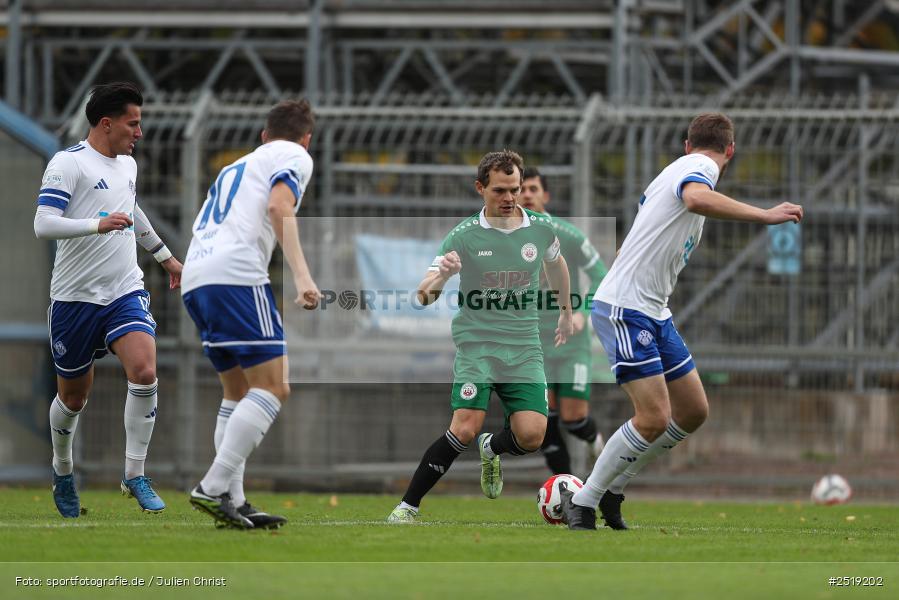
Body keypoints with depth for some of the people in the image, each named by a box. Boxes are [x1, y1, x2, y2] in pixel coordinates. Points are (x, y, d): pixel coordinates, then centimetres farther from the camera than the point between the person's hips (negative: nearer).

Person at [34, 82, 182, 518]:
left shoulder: (127, 165, 13)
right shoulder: (68, 163, -10)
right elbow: (43, 225, -20)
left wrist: (164, 256, 43)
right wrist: (97, 225, -33)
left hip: (125, 292, 5)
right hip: (74, 298, -5)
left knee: (144, 372, -19)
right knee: (74, 396, 8)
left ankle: (135, 475, -10)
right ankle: (62, 471, 35)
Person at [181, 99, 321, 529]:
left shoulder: (236, 167, 33)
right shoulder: (294, 156, 10)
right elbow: (279, 208, -9)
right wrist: (301, 275, -17)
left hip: (194, 280, 8)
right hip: (236, 275, -8)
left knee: (239, 392, 16)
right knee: (272, 387, -9)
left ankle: (232, 502, 7)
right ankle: (213, 489, -20)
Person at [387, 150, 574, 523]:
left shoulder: (540, 229, 3)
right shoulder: (464, 236, -6)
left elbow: (556, 264, 27)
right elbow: (423, 295, -7)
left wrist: (566, 313, 37)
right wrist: (440, 275, -30)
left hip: (524, 349, 3)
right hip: (476, 344, -3)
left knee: (531, 435, -13)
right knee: (465, 429, -22)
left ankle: (492, 450, 24)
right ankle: (408, 506, -11)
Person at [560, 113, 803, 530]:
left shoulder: (684, 165, 19)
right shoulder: (703, 167, -11)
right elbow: (697, 199, -36)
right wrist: (765, 215, -34)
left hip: (655, 313, 10)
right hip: (624, 308, -10)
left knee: (693, 411, 10)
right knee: (654, 419, -15)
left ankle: (611, 491, 19)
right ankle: (581, 503, -2)